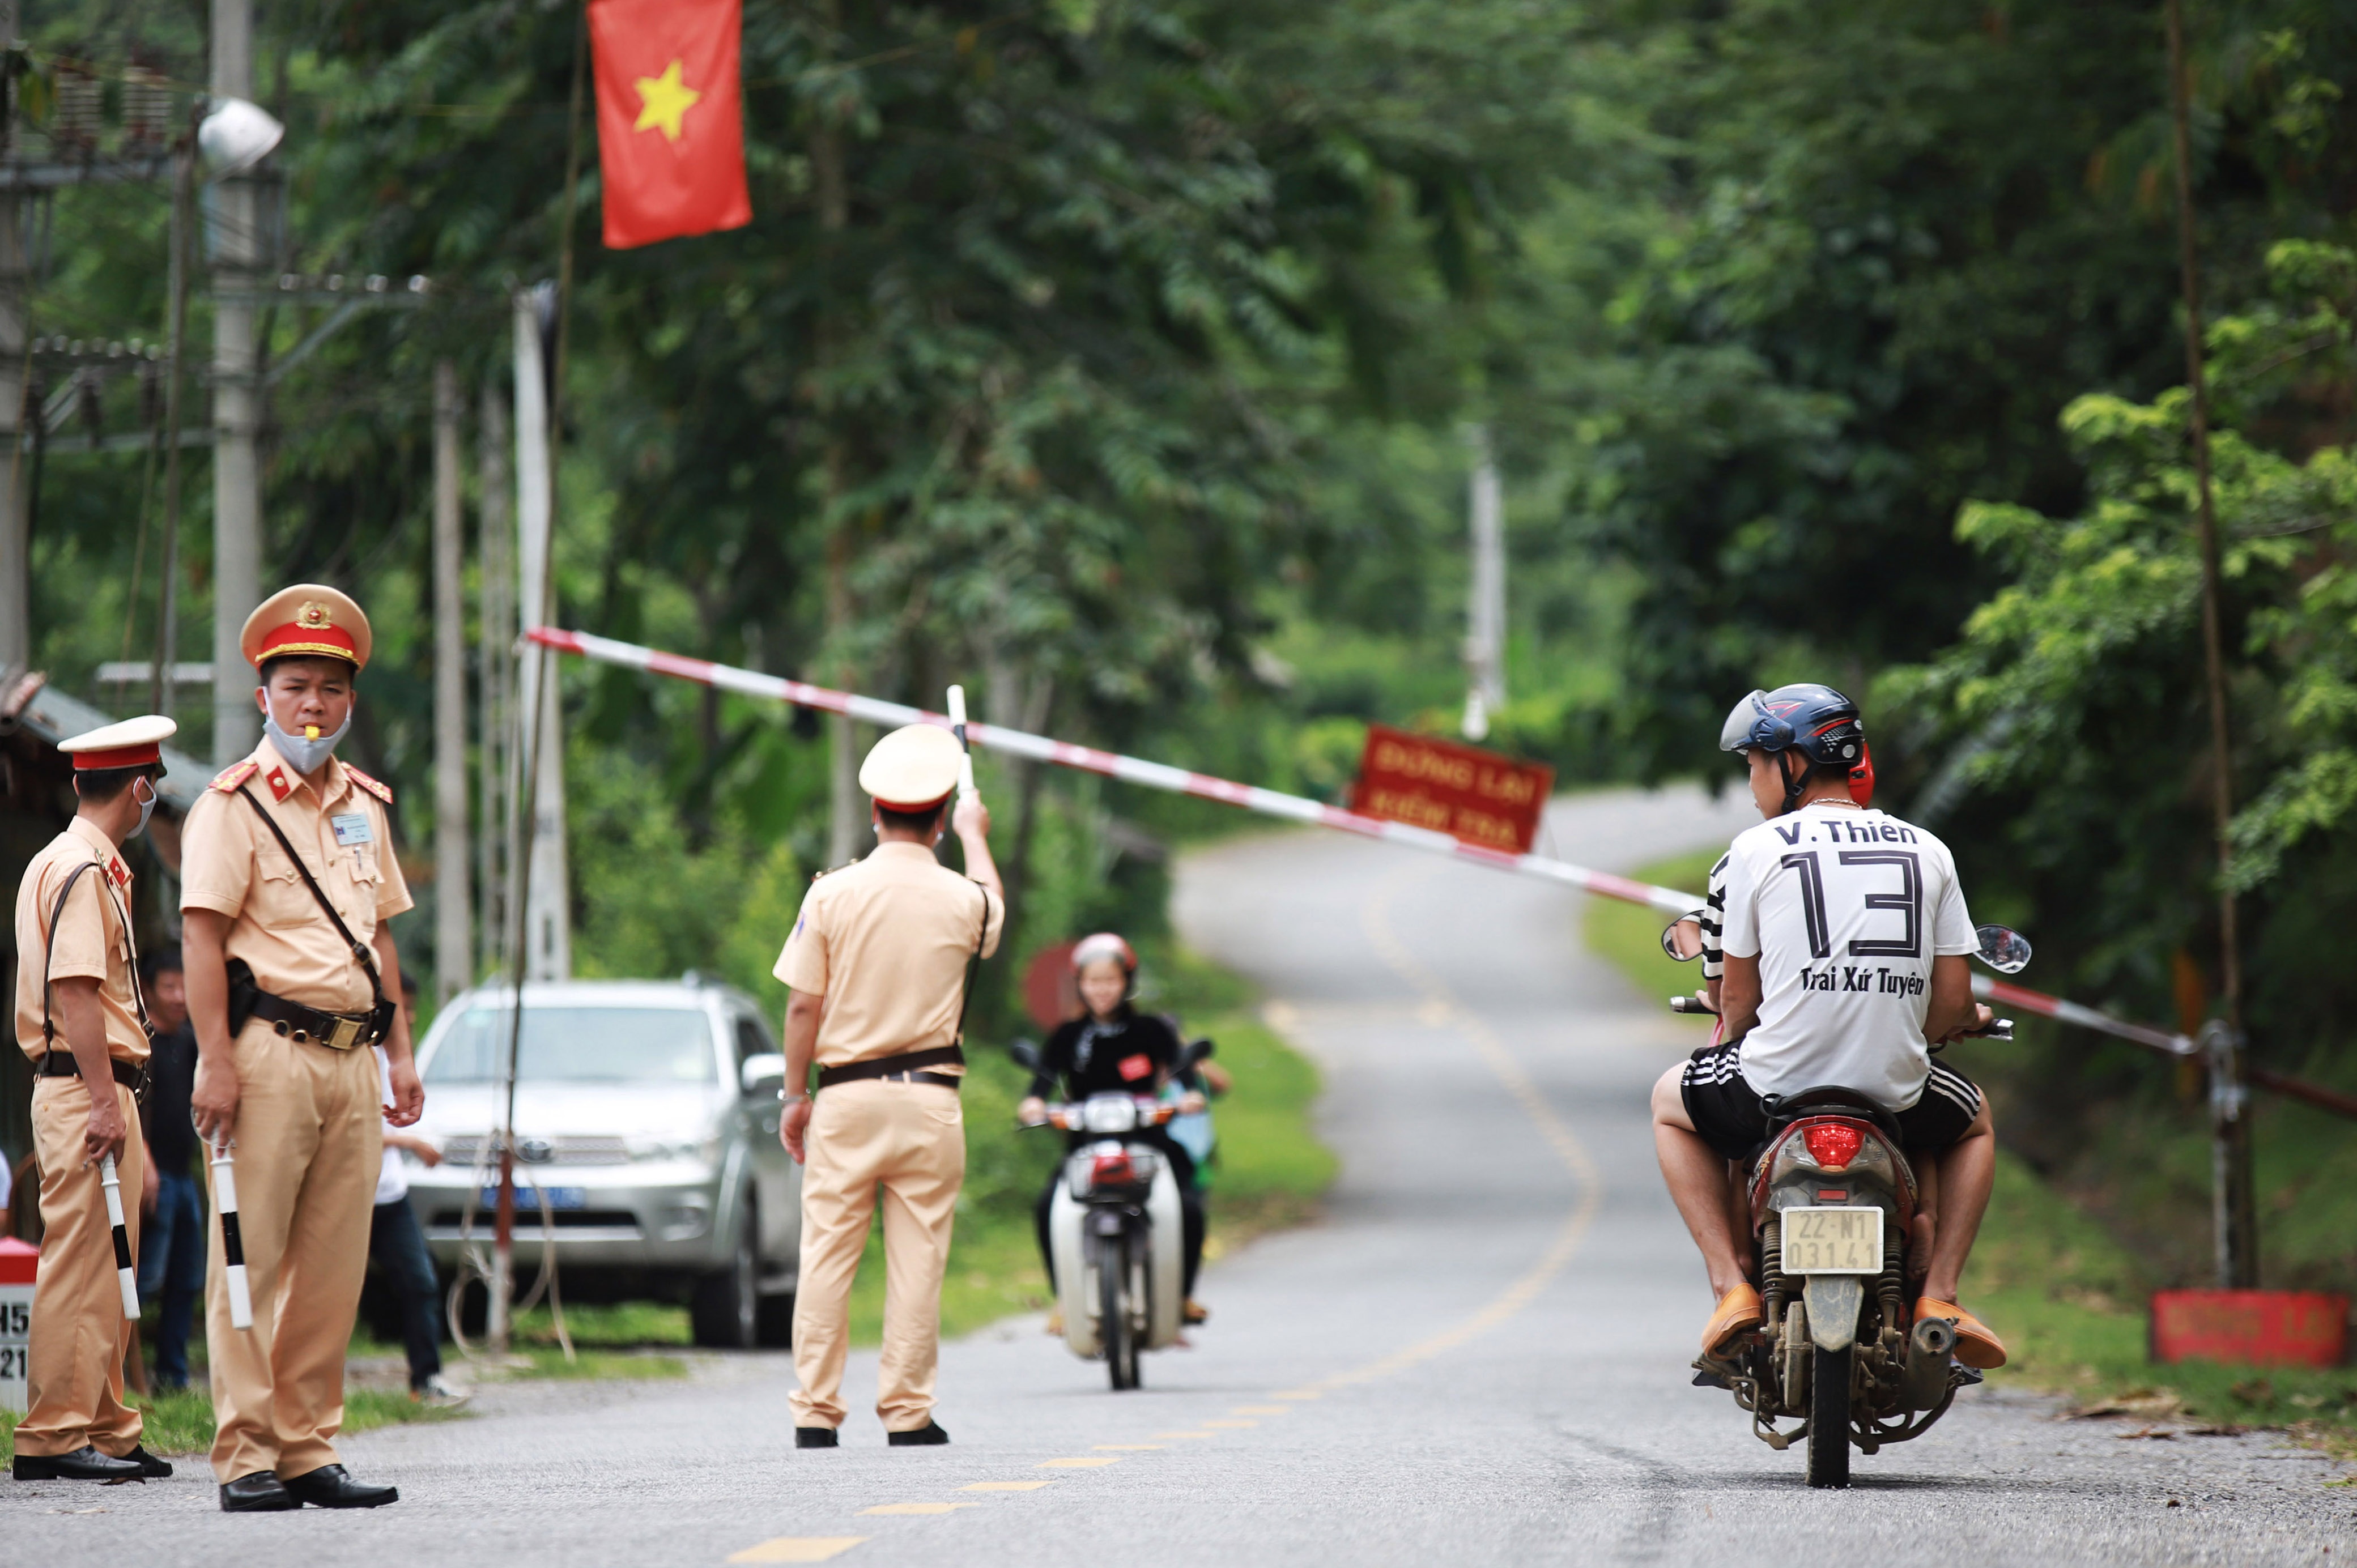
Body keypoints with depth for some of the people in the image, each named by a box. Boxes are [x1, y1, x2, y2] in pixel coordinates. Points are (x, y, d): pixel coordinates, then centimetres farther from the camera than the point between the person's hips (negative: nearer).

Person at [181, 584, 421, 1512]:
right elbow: (202, 936, -9)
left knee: (333, 1267, 6)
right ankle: (244, 1458, -5)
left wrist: (399, 1052, 16)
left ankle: (308, 1450, 11)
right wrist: (216, 1060, -16)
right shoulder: (235, 804, -3)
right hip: (269, 1052, -6)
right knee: (249, 1260, -5)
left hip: (352, 1057, 6)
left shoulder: (364, 804, 17)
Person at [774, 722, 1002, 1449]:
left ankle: (815, 1411, 2)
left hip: (845, 1092, 0)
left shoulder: (832, 894, -4)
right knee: (918, 1259, 3)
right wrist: (974, 834, 42)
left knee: (826, 1253, 3)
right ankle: (907, 1411, 3)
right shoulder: (961, 900, -2)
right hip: (929, 1098, 0)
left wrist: (794, 1095, 8)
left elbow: (803, 1007, -3)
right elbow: (995, 910, 25)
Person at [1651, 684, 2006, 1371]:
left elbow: (1737, 996, 4)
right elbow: (1954, 1004, 7)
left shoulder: (1757, 849, -2)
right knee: (1973, 1123, 36)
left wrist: (1729, 1033, 28)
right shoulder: (1927, 851, 7)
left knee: (1675, 1100, 31)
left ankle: (1733, 1284, 13)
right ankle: (1939, 1295, 14)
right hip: (1897, 1090, 2)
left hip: (1780, 1081, -2)